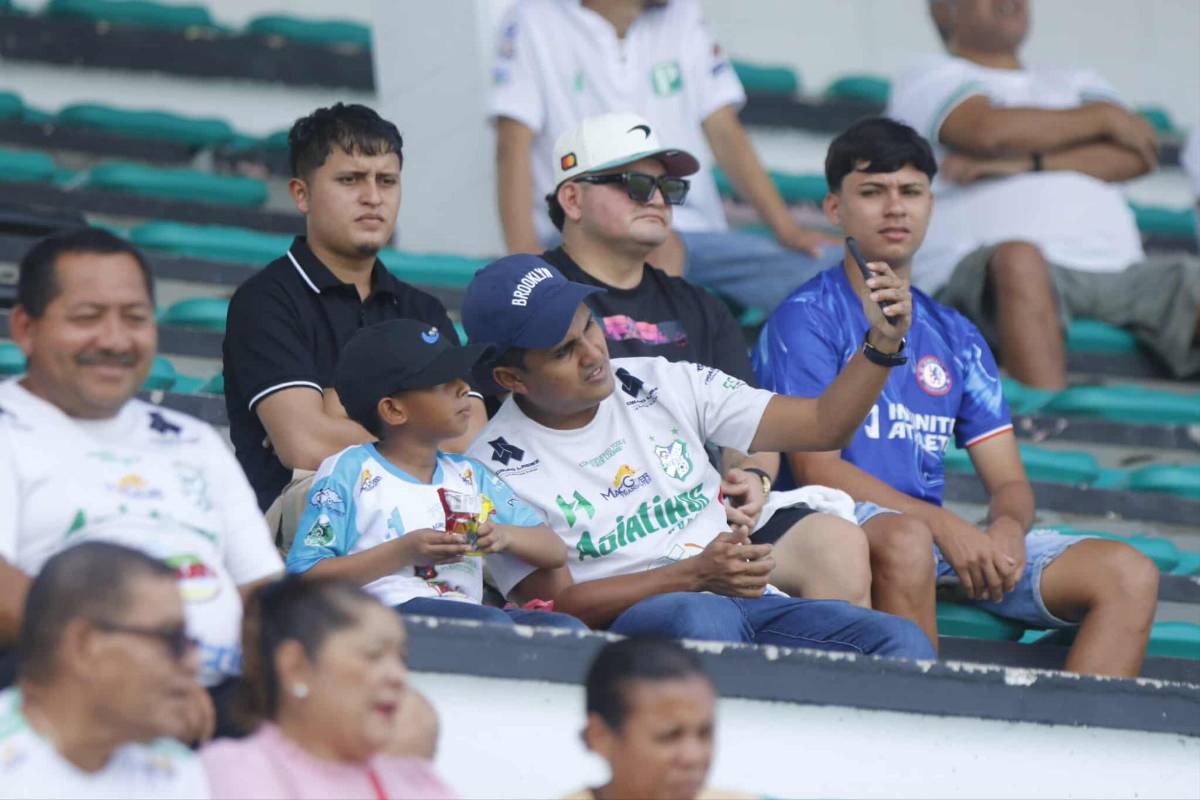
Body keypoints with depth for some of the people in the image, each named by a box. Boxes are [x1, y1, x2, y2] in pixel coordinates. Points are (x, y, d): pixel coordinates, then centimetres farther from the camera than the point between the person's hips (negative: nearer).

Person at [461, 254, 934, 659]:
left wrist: (883, 343, -5)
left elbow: (822, 425, 13)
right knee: (702, 618, -40)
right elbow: (558, 605, -6)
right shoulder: (499, 466, 1)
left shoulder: (667, 385, 14)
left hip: (750, 601, 5)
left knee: (902, 642, -21)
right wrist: (696, 575, -15)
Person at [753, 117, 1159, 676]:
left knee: (1130, 575, -13)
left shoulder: (954, 337, 21)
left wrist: (1007, 530, -11)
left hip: (949, 538, 6)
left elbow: (1008, 480, 16)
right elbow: (817, 467, -10)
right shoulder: (806, 320, 2)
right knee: (904, 539, -41)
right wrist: (944, 525, -21)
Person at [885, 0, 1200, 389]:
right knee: (1019, 257, -40)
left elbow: (1135, 157, 10)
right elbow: (989, 130, -5)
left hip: (1116, 268, 5)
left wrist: (1029, 164, -5)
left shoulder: (1078, 84, 31)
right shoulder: (931, 79, 18)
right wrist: (1105, 118, 9)